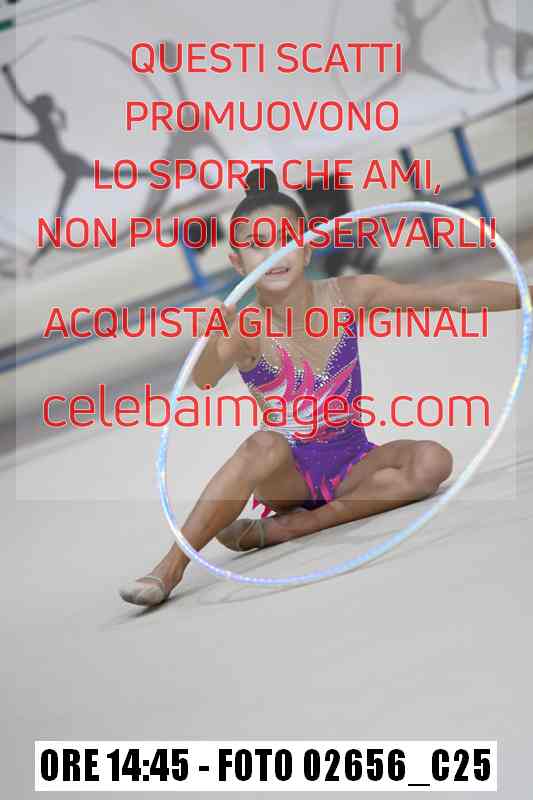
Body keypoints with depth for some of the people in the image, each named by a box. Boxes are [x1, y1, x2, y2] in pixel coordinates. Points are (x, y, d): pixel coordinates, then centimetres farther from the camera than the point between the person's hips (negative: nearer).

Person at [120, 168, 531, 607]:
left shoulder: (348, 294, -8)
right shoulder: (244, 329, -15)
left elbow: (458, 295, -7)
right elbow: (201, 381, -35)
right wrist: (213, 344, -56)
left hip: (351, 464, 4)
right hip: (289, 473, -3)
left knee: (433, 460, -24)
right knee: (265, 445, -36)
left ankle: (281, 528, -23)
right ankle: (171, 567, -33)